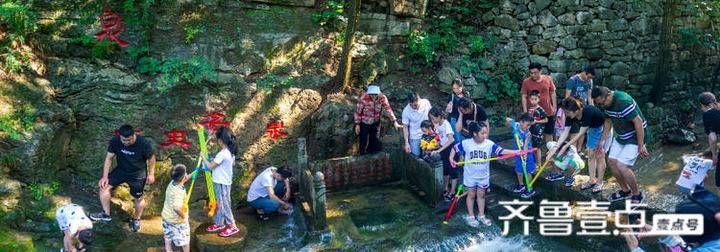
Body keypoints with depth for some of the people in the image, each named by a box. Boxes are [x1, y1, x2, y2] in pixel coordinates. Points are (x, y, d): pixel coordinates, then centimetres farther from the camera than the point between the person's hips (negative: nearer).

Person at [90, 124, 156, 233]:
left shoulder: (144, 144, -29)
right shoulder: (115, 141, -21)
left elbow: (151, 158, -12)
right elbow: (109, 158, -10)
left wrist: (151, 174, -5)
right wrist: (105, 177, -10)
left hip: (138, 174, -3)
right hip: (121, 170, 3)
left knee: (138, 198, 7)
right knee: (104, 186, -5)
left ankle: (136, 220, 35)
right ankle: (106, 214, 13)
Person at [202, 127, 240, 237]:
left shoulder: (222, 154, -25)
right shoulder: (230, 152, 2)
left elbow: (210, 166, -18)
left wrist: (203, 157, -4)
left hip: (221, 183, -9)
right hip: (226, 181, 9)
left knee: (223, 204, 0)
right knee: (219, 203, 19)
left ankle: (232, 226, 6)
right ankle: (219, 223, 31)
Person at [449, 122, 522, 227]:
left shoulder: (489, 144, -15)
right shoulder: (466, 143, -16)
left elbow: (501, 151, -24)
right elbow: (455, 148, -1)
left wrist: (515, 152, -36)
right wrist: (451, 159, -12)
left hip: (483, 176, 2)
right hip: (470, 175, -2)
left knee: (481, 195, 17)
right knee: (471, 195, 12)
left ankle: (481, 215, 32)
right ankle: (470, 216, 26)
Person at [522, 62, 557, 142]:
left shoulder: (548, 79, -1)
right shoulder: (526, 82, -7)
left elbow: (553, 93, 8)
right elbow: (524, 97, -3)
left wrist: (554, 106, 3)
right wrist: (525, 111, -8)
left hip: (548, 112, 2)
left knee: (549, 134, 12)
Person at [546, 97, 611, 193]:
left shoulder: (588, 112, -38)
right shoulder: (570, 115, -19)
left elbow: (580, 134, -33)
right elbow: (565, 132, -16)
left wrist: (566, 146, -32)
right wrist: (555, 147, -24)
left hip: (603, 128, -7)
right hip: (592, 128, 7)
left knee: (599, 156, -3)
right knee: (590, 155, 6)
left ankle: (600, 182, 8)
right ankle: (592, 180, 17)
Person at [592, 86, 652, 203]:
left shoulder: (623, 101, -31)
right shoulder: (606, 103, -4)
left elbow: (638, 122, -28)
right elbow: (608, 121, 11)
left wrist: (641, 146, -23)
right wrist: (602, 141, 7)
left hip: (635, 137, -8)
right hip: (621, 137, 9)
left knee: (621, 165, -16)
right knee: (612, 162, 5)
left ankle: (637, 195, 5)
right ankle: (625, 191, 26)